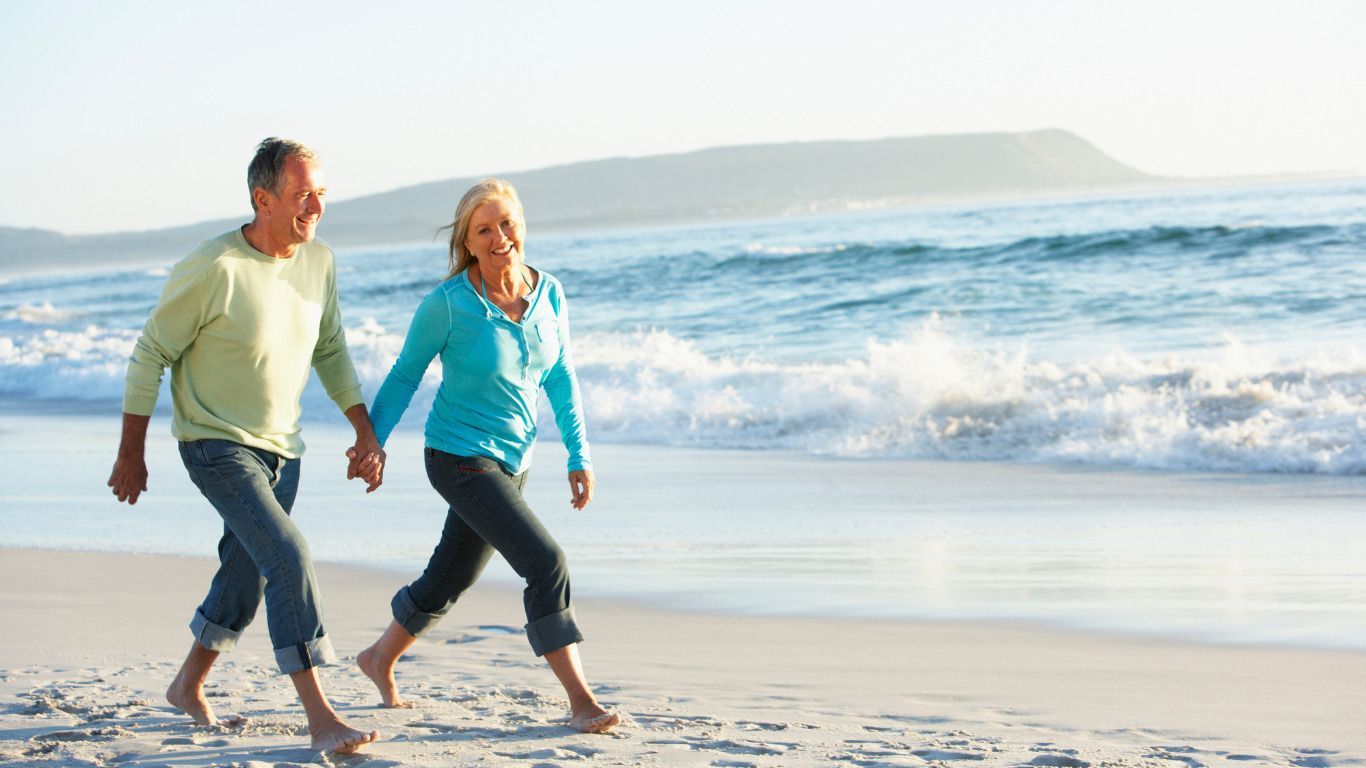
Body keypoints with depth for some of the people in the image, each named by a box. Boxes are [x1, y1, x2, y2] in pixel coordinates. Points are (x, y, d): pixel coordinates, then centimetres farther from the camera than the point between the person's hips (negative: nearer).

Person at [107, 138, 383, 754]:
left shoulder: (318, 262, -2)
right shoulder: (214, 269, -22)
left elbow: (330, 351, 13)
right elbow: (150, 353, -13)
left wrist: (365, 431, 7)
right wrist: (131, 454, -8)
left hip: (280, 448, 7)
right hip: (217, 445, -7)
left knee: (247, 573, 18)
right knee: (289, 557, -21)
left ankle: (189, 685, 41)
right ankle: (320, 718, -20)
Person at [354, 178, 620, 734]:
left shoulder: (548, 295, -3)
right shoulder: (448, 304, -17)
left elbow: (560, 380, 8)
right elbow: (405, 375, -4)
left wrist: (579, 457, 7)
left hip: (510, 460, 6)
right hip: (459, 458, -6)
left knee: (449, 579, 20)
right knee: (546, 563, -18)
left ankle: (380, 659, 44)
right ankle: (581, 703, -14)